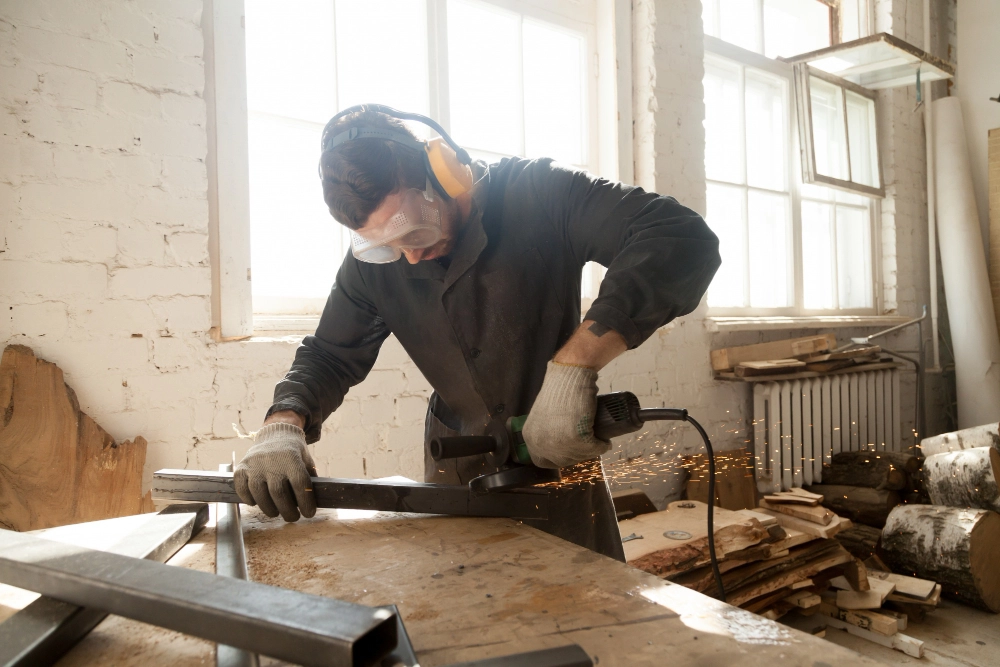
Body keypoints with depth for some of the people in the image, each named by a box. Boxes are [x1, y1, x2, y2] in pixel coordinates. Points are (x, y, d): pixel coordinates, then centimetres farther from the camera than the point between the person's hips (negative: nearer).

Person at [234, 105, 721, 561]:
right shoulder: (373, 260, -9)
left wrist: (575, 363, -43)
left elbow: (684, 240, -34)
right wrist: (283, 424, -19)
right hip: (455, 471, 3)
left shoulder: (535, 195, -24)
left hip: (560, 461, -2)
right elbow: (329, 354, 3)